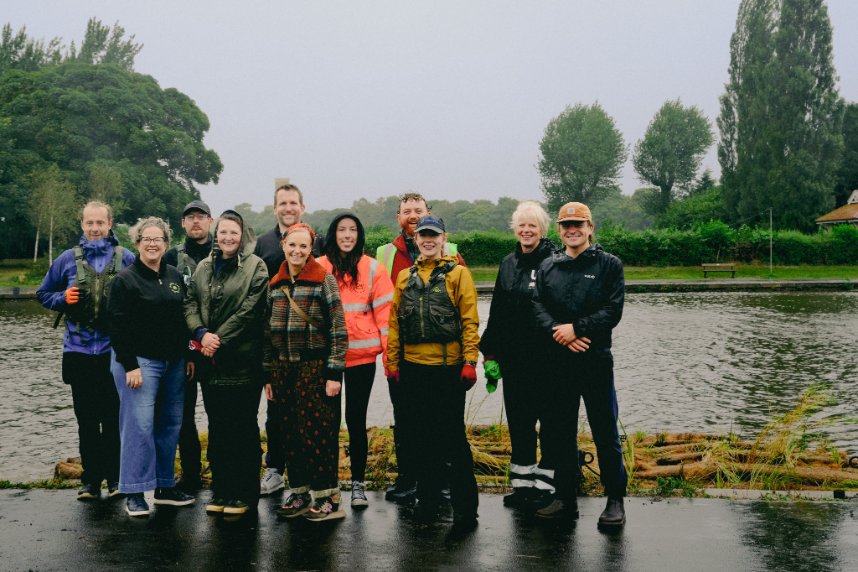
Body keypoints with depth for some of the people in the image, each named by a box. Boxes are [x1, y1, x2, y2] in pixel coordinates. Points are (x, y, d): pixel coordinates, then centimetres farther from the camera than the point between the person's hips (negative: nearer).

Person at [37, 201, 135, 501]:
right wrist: (63, 298, -4)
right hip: (79, 351, 2)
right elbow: (43, 294, 15)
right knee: (86, 420, 8)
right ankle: (90, 480, 18)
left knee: (113, 418, 5)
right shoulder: (68, 259, 6)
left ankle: (115, 478, 16)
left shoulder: (126, 258, 2)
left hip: (113, 351, -1)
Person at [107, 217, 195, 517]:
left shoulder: (175, 276, 12)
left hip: (173, 363, 6)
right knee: (139, 425, -6)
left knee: (171, 424, 9)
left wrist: (187, 356, 10)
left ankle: (165, 486, 20)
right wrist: (130, 366, -15)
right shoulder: (125, 279, -5)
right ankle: (135, 493, 2)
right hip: (140, 361, -6)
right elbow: (118, 326, -9)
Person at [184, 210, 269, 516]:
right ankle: (220, 490, 22)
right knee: (216, 425, 11)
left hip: (242, 360, -5)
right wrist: (202, 334, -10)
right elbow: (190, 303, 7)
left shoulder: (255, 266, -3)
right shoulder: (204, 267, 13)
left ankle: (244, 493, 10)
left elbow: (249, 310, -11)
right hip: (210, 361, 5)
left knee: (242, 427, 0)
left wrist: (220, 339, -13)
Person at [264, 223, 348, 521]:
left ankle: (329, 498, 7)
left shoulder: (324, 279, -5)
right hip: (284, 369, 5)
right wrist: (268, 374, 11)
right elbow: (269, 331, 14)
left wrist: (334, 373, -14)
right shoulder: (275, 283, 11)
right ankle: (300, 494, 21)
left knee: (318, 430, -3)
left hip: (316, 368, -5)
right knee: (290, 432, 9)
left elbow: (338, 329, -9)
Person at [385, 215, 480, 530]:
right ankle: (428, 499, 24)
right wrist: (392, 361, 6)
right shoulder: (405, 276, 13)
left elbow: (469, 321, -5)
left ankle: (465, 506, 10)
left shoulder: (458, 273, 1)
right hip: (413, 366, 4)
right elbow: (394, 321, 12)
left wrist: (470, 361, -12)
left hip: (447, 366, -4)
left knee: (452, 435, 0)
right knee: (423, 434, 12)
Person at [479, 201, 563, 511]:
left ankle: (547, 484, 13)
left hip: (546, 357, -6)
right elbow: (496, 311, 14)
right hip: (513, 358, 6)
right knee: (518, 419, 10)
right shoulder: (508, 264, 12)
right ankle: (522, 483, 20)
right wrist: (490, 354, 10)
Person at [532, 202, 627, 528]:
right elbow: (538, 308, 3)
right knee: (559, 433, 9)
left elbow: (612, 311, -6)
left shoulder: (609, 264, 2)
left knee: (605, 433, 2)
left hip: (596, 361, -3)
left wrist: (576, 328, -14)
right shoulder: (547, 267, 12)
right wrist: (560, 333, -14)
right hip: (558, 362, 4)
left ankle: (615, 500, 14)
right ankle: (565, 498, 22)